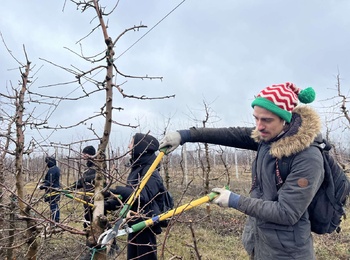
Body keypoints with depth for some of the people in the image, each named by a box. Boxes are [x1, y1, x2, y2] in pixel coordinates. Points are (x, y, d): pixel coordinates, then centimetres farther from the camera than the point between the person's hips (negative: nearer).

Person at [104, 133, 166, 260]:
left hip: (145, 224, -9)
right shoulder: (136, 169, 11)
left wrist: (115, 190, -37)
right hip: (134, 223, 9)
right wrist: (109, 204, 1)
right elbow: (129, 193, 14)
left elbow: (143, 195, -32)